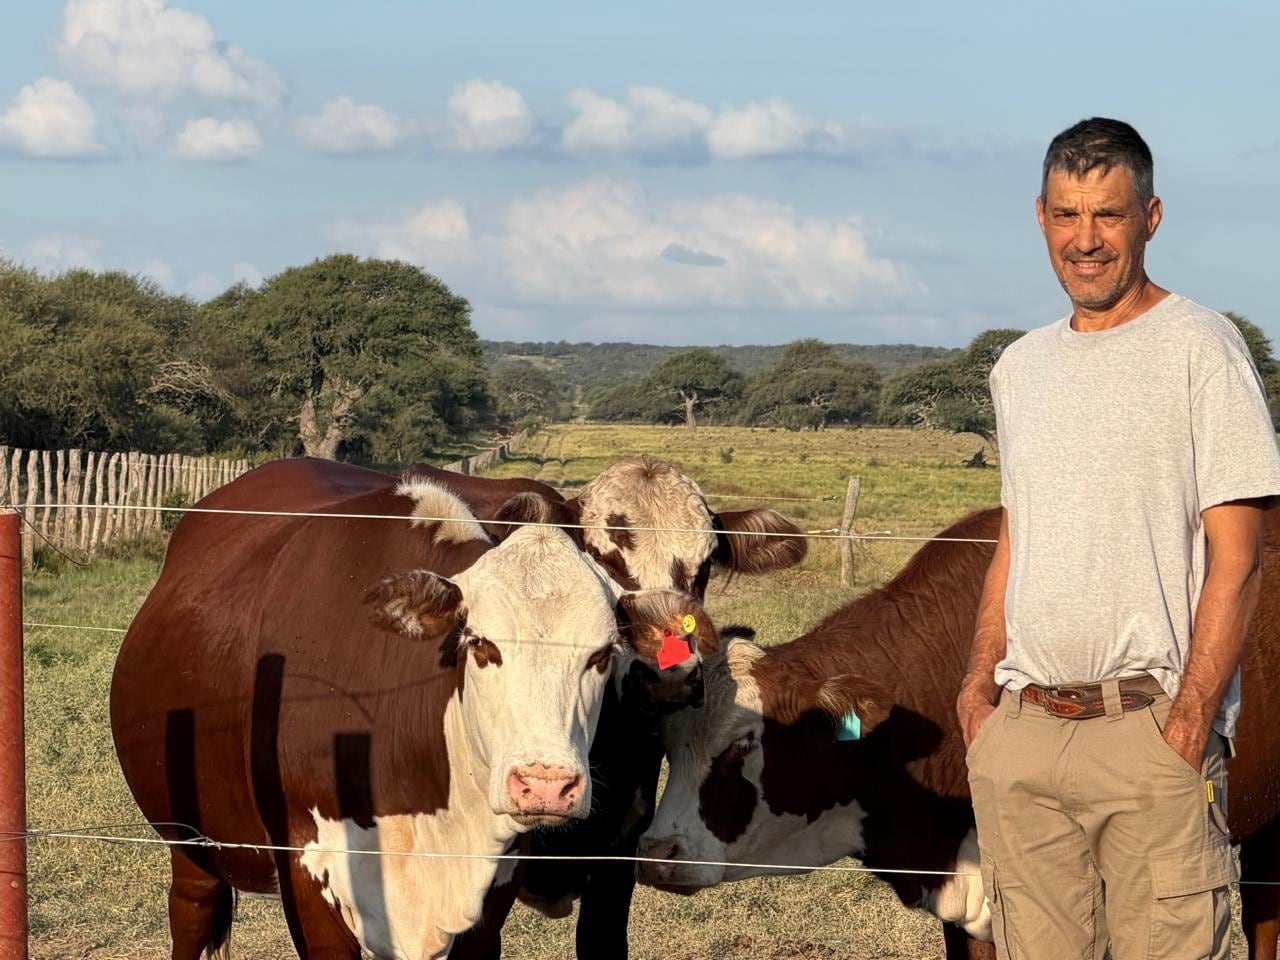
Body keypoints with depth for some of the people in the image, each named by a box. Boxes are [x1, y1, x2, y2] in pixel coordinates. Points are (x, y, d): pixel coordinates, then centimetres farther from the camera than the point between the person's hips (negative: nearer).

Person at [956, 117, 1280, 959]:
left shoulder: (1200, 347, -4)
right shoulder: (1021, 367, 16)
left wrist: (1189, 723, -14)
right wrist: (981, 683, 10)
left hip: (1150, 726, -6)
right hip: (1022, 729, 6)